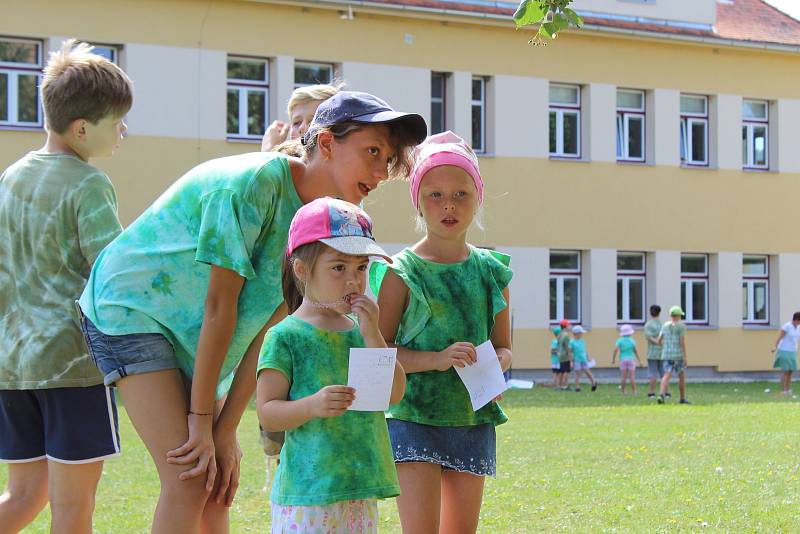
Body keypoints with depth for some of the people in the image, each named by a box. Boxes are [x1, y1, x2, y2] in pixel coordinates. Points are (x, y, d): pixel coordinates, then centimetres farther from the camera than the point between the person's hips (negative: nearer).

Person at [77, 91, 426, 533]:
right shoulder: (252, 182, -25)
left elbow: (267, 329, -4)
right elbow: (219, 305, -23)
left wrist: (225, 432, -8)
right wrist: (202, 421, -20)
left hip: (196, 343, 8)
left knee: (216, 488, 5)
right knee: (188, 481, -18)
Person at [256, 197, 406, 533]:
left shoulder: (360, 331, 11)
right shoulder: (285, 336, -6)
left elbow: (395, 394, 3)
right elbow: (267, 414, -9)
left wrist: (372, 335, -5)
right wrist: (312, 406, -27)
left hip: (360, 485, 6)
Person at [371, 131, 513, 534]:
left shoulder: (490, 270, 7)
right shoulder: (401, 272, -6)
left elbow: (503, 346, 15)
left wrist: (495, 364, -9)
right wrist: (437, 358, -20)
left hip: (472, 418, 5)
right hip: (414, 417, -5)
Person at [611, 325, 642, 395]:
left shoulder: (620, 341, 1)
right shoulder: (632, 341, 2)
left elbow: (616, 350, -10)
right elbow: (635, 351, 8)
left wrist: (613, 359, -4)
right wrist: (639, 361, 16)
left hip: (623, 359, 1)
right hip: (631, 359, -1)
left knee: (623, 377, 1)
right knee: (632, 377, -3)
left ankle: (623, 392, 1)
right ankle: (634, 391, -7)